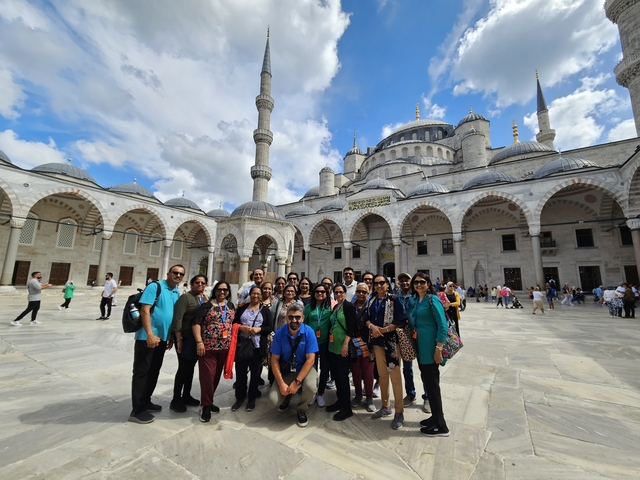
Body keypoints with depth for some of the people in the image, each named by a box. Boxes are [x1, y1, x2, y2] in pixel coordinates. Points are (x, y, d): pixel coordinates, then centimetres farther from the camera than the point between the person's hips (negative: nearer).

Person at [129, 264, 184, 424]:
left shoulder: (177, 293, 7)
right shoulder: (155, 286, -13)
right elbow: (144, 310, -19)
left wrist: (171, 337, 15)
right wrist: (150, 334, -25)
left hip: (163, 338, 7)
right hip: (147, 337, -7)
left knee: (154, 372, 18)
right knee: (141, 372, 3)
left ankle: (145, 401, 33)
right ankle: (137, 410, 14)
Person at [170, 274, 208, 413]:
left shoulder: (205, 298, 7)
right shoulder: (185, 297, -13)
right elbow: (177, 319, -17)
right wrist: (179, 339, -18)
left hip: (199, 338, 6)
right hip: (186, 338, -6)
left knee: (191, 367, 17)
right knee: (183, 368, 2)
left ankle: (186, 396, 32)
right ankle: (176, 400, 19)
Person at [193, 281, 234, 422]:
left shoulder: (231, 306, 9)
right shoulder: (207, 305, -6)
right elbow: (196, 323, -10)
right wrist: (199, 342, -17)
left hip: (224, 347, 5)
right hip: (208, 346, -5)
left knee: (217, 375, 14)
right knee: (207, 375, -1)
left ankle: (208, 401, 32)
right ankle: (205, 405, 15)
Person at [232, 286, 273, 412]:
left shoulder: (265, 310, 3)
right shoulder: (242, 308, 7)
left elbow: (270, 327, -1)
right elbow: (233, 324, 6)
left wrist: (259, 329, -17)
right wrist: (241, 327, -13)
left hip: (257, 346, -1)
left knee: (255, 373, 8)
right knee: (240, 372, 10)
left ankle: (252, 398, 25)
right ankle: (240, 397, 28)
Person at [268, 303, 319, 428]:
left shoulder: (309, 332, -18)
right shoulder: (279, 333, -14)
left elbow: (310, 359, -18)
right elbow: (274, 360, -8)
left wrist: (297, 382, -24)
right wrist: (281, 383, -18)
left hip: (304, 369, -1)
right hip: (285, 371, 2)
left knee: (310, 387, -32)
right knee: (273, 401, -16)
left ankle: (302, 410, 4)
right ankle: (287, 396, 23)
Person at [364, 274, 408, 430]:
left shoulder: (394, 300, -8)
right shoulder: (372, 301, 9)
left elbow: (402, 321, -14)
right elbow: (366, 319, 9)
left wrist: (385, 329, -19)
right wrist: (372, 326, -12)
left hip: (391, 341, -5)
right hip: (377, 341, 6)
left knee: (395, 376, 0)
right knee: (382, 374, 16)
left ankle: (399, 412, 14)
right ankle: (385, 406, 32)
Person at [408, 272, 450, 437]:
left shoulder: (432, 300, -13)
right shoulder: (414, 301, 9)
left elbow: (443, 326, -17)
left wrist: (438, 349, -19)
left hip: (430, 347, -7)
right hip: (420, 347, 7)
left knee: (432, 383, 3)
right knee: (427, 381, 17)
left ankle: (441, 426, 18)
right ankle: (435, 416, 34)